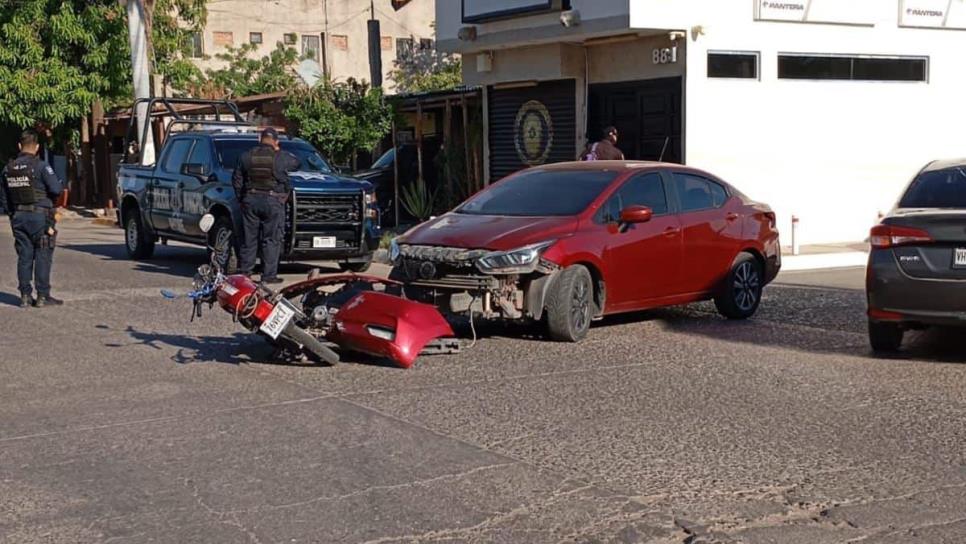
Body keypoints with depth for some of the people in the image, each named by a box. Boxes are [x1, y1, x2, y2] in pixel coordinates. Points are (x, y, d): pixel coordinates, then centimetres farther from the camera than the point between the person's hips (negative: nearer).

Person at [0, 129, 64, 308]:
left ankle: (25, 296, 9)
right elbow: (56, 189, -17)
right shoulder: (40, 166, -11)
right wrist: (60, 184, 6)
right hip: (40, 215, -5)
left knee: (24, 256, 9)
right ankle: (42, 296, -1)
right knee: (43, 256, -1)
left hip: (18, 217, 5)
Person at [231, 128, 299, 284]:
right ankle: (269, 275, 0)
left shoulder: (246, 156, 4)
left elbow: (236, 180, 7)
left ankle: (245, 271, 13)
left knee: (249, 238, 10)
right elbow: (296, 163, 14)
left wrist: (241, 198, 17)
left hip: (250, 201, 3)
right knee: (271, 240, 1)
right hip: (273, 201, -3)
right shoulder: (281, 157, -5)